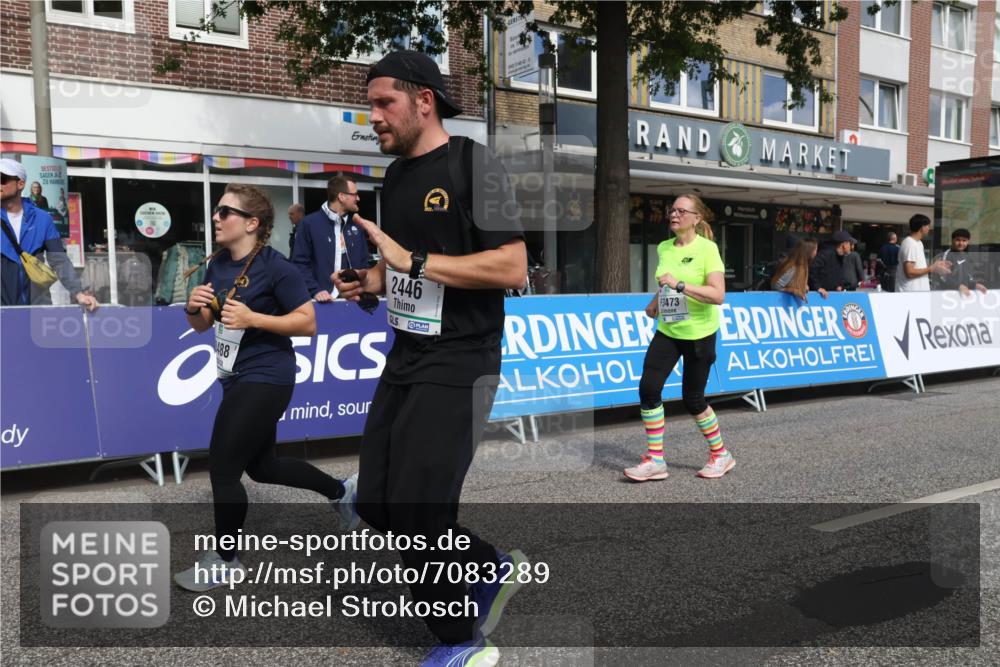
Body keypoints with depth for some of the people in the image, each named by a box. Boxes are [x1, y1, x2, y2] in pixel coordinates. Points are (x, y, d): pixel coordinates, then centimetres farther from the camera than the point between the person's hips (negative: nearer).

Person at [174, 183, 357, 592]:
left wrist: (253, 318, -25)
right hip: (237, 378, 9)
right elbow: (202, 326, 14)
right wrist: (194, 307, -8)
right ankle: (341, 491, 39)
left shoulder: (275, 267, -17)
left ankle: (224, 561, 18)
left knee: (222, 468, -3)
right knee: (261, 465, 19)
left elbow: (308, 323, -17)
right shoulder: (217, 265, 7)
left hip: (265, 379, -9)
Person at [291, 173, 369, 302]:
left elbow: (363, 262, 13)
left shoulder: (357, 225, 10)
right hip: (323, 299, -4)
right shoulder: (309, 224, -4)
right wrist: (315, 291, -17)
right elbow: (300, 263, -6)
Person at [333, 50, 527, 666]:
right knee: (376, 503, 10)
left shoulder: (474, 165, -12)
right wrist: (367, 281, 5)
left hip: (458, 366, -8)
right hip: (406, 359, 9)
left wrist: (414, 261, -22)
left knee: (416, 510, -4)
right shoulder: (395, 177, 13)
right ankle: (492, 570, 30)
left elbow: (513, 269, -21)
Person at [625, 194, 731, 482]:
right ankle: (655, 460, 2)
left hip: (699, 334, -5)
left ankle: (720, 454, 27)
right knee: (648, 387, -9)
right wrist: (656, 302, 9)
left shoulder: (707, 248, -14)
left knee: (692, 399, 2)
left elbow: (718, 295, -24)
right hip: (667, 331, 5)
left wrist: (680, 285, -29)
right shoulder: (664, 248, 5)